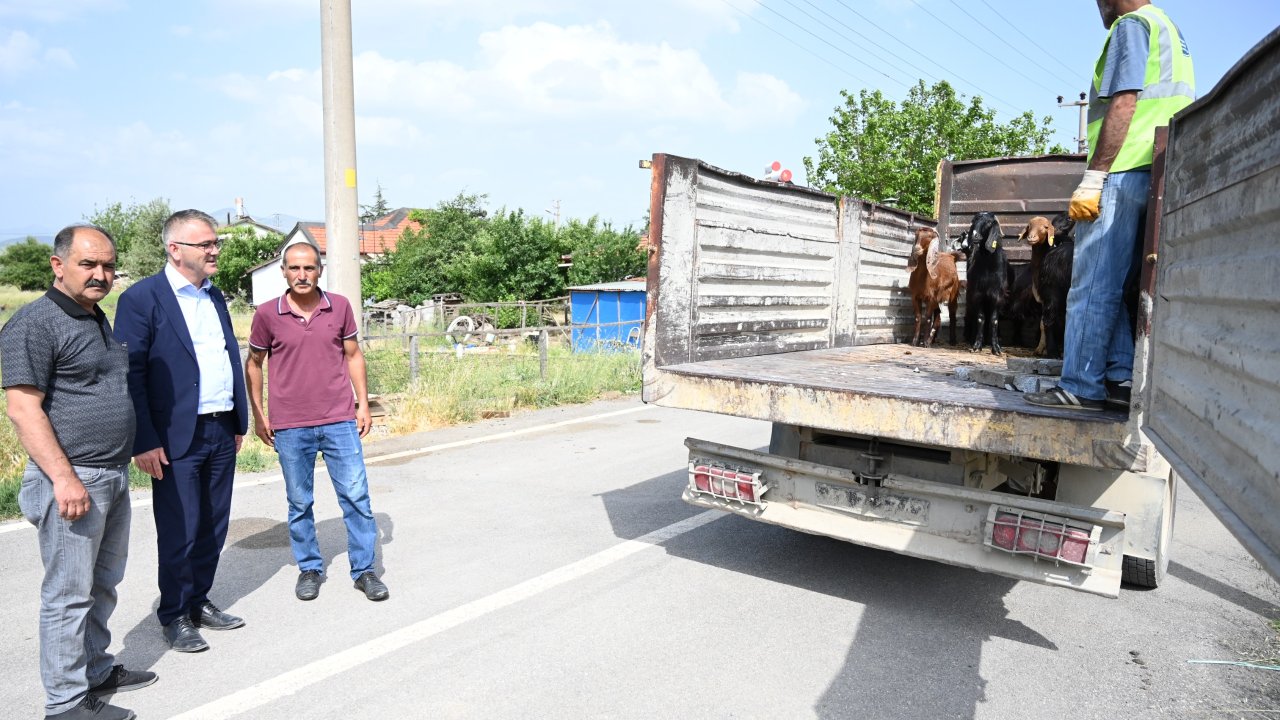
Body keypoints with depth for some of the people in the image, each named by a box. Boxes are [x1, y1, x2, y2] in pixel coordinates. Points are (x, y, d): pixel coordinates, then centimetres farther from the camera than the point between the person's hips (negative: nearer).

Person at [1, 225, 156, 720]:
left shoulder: (99, 320, 14)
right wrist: (64, 478, -22)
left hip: (115, 476, 9)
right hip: (72, 481, -8)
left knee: (103, 585, 18)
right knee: (69, 594, 2)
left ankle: (96, 672, 33)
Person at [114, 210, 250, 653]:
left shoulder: (215, 296, 13)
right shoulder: (142, 298, -8)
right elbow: (130, 374, -11)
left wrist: (240, 421, 13)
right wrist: (144, 442, -15)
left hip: (222, 433, 6)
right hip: (176, 439, -6)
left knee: (213, 528, 14)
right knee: (179, 533, 4)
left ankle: (199, 602, 30)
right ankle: (174, 616, 22)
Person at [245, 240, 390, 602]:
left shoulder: (340, 307, 1)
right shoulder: (267, 314, -2)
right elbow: (253, 364, 8)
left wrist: (363, 404, 4)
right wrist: (258, 415, 6)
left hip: (340, 421, 1)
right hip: (289, 427, 0)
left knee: (356, 496, 1)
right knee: (299, 503, 10)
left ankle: (364, 569, 14)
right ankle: (309, 569, 27)